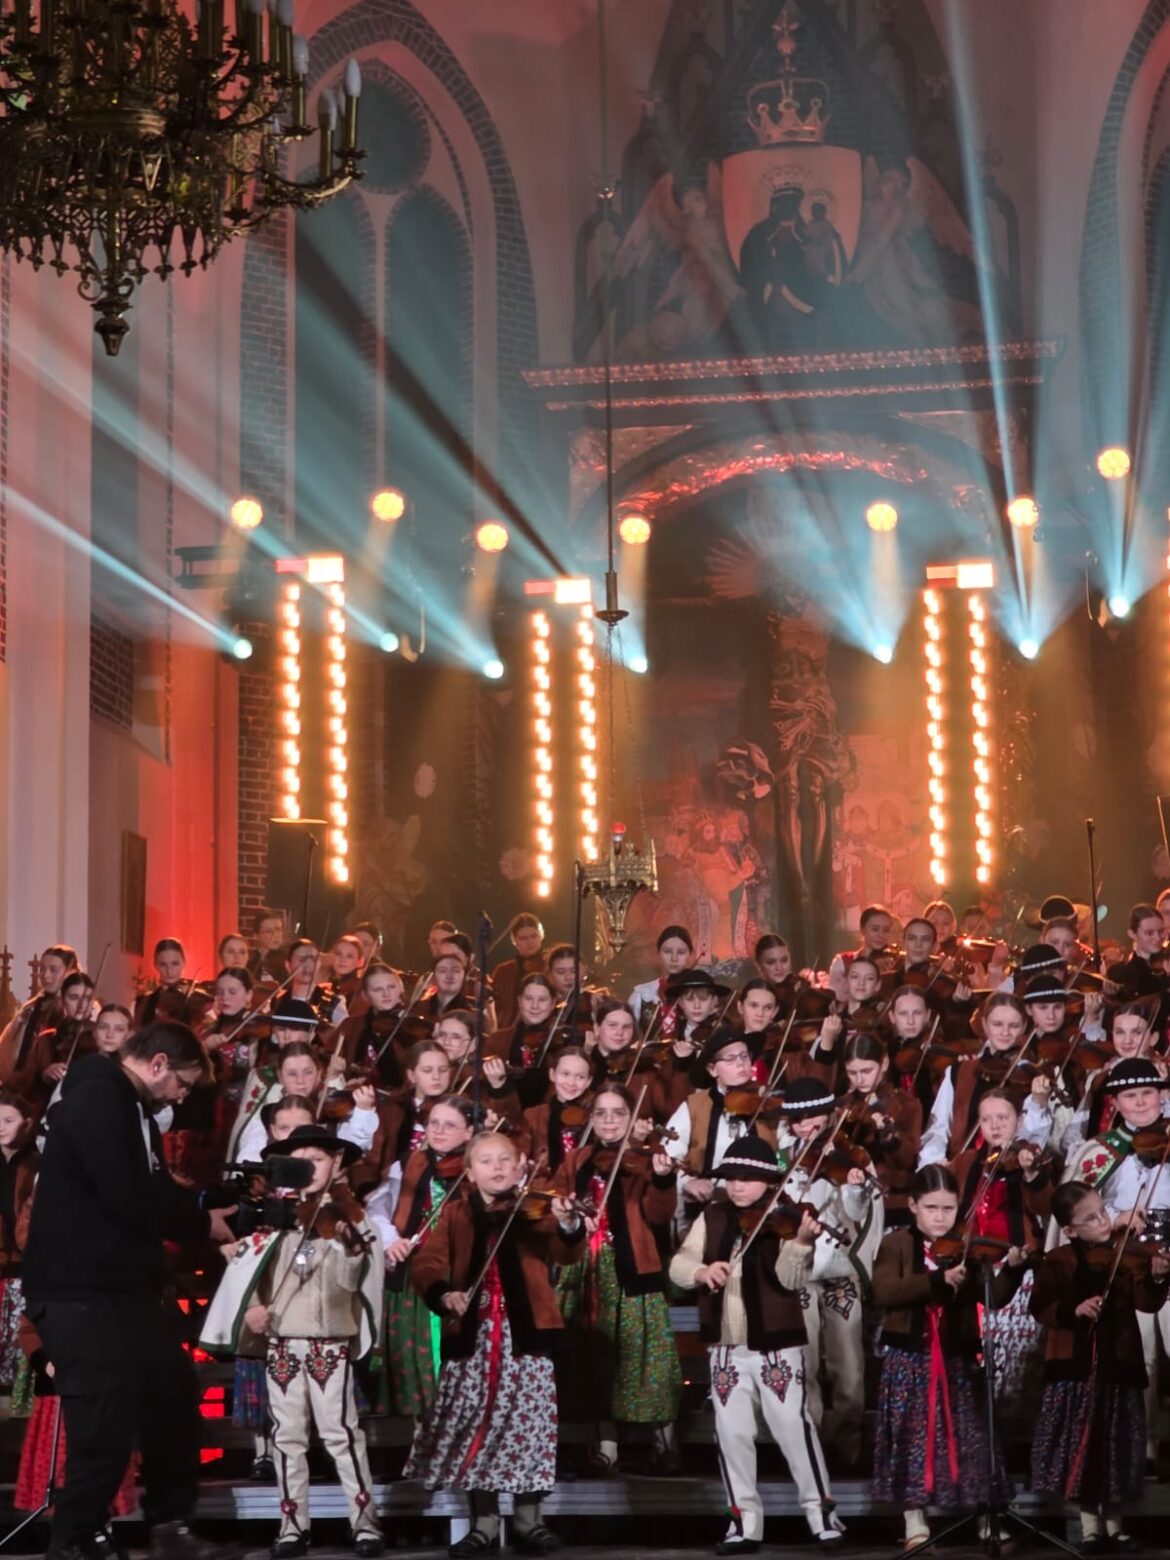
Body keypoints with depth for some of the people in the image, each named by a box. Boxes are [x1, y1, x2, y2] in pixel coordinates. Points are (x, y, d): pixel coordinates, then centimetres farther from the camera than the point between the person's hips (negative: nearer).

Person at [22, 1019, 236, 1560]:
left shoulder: (133, 1108, 15)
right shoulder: (96, 1099, -17)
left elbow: (154, 1190, 19)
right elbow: (130, 1199, -23)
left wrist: (216, 1209, 3)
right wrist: (202, 1224, -9)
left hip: (124, 1286, 11)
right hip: (79, 1292, -10)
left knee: (174, 1400, 16)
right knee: (107, 1429, -9)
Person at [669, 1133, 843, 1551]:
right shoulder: (711, 1218, 7)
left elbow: (789, 1278, -16)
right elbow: (678, 1265, 2)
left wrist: (801, 1241, -34)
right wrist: (701, 1270, -20)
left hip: (776, 1346, -4)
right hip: (725, 1349, 4)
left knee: (794, 1427, -5)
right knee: (732, 1434, 4)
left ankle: (821, 1510, 9)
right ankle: (745, 1521, 13)